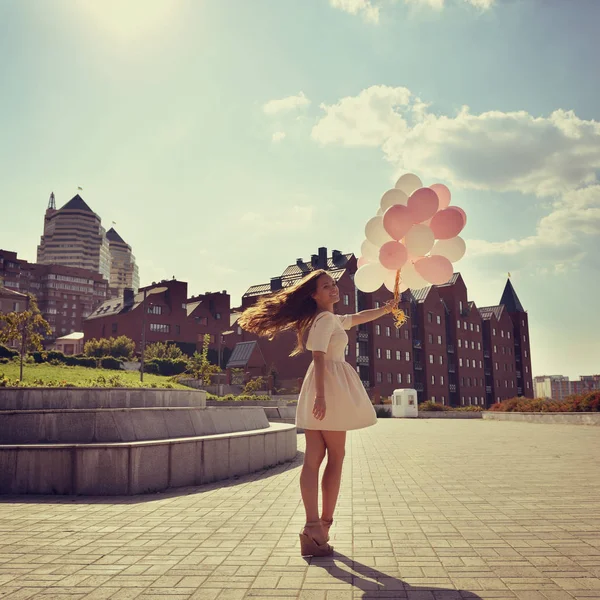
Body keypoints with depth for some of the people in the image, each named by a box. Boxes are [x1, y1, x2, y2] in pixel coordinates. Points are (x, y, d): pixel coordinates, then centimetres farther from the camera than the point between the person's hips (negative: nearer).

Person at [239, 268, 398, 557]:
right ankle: (322, 525, 7)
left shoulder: (334, 319, 24)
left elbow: (358, 317, 42)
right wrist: (321, 393, -27)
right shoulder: (326, 319, -6)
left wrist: (385, 309, 52)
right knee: (335, 458, 1)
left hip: (326, 390, 9)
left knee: (313, 460, 0)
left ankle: (314, 528, -1)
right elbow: (320, 356, -18)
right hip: (329, 386, -9)